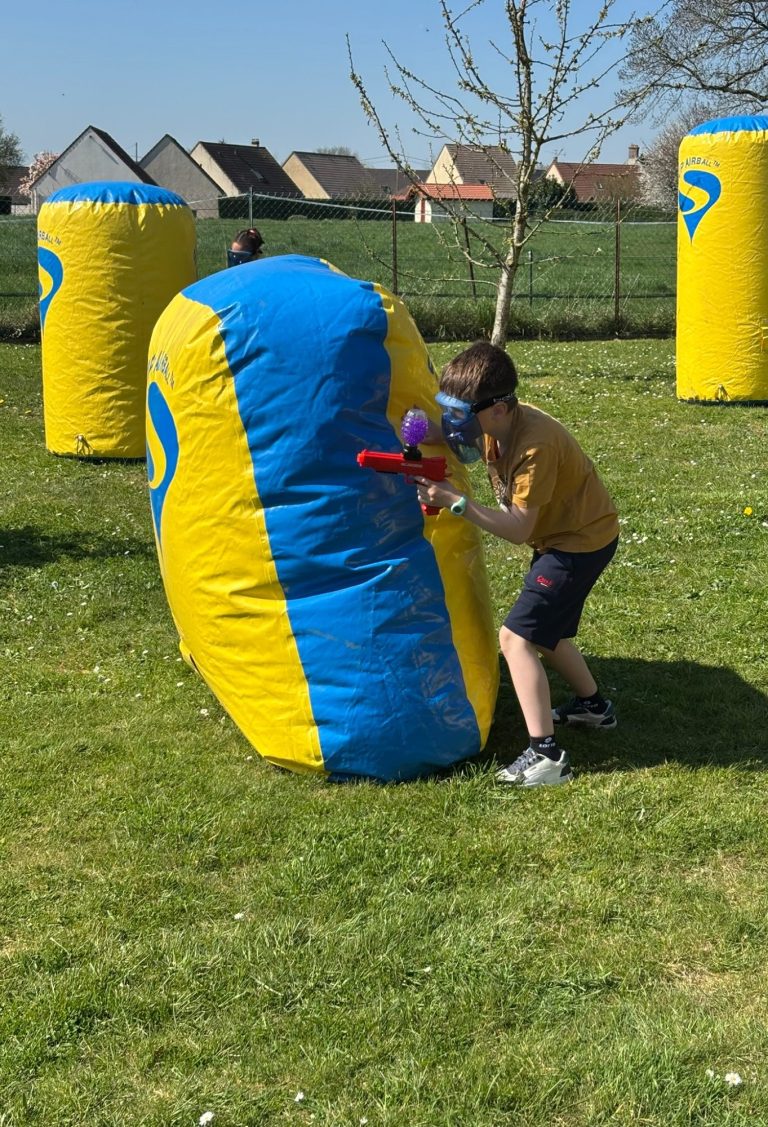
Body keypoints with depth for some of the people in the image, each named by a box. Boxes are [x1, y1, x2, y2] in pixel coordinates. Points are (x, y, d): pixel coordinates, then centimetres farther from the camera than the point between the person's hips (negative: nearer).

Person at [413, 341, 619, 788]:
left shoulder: (535, 445, -31)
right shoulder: (497, 424, -6)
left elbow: (519, 528, -30)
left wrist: (457, 502, -34)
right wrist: (429, 434, -25)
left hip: (583, 540, -10)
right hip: (561, 534, 10)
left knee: (516, 636, -16)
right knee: (543, 628, 25)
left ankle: (545, 756, -19)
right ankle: (593, 705, 46)